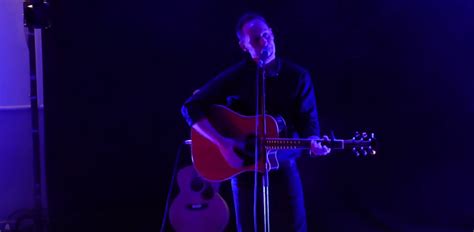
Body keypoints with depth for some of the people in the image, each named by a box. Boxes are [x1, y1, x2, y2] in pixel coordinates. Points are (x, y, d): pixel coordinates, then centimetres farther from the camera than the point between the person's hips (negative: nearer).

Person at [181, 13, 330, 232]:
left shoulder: (298, 76, -2)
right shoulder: (234, 77, -8)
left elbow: (307, 120, -1)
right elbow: (191, 108, -12)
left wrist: (313, 142, -25)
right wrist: (222, 144, -21)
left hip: (283, 166, 1)